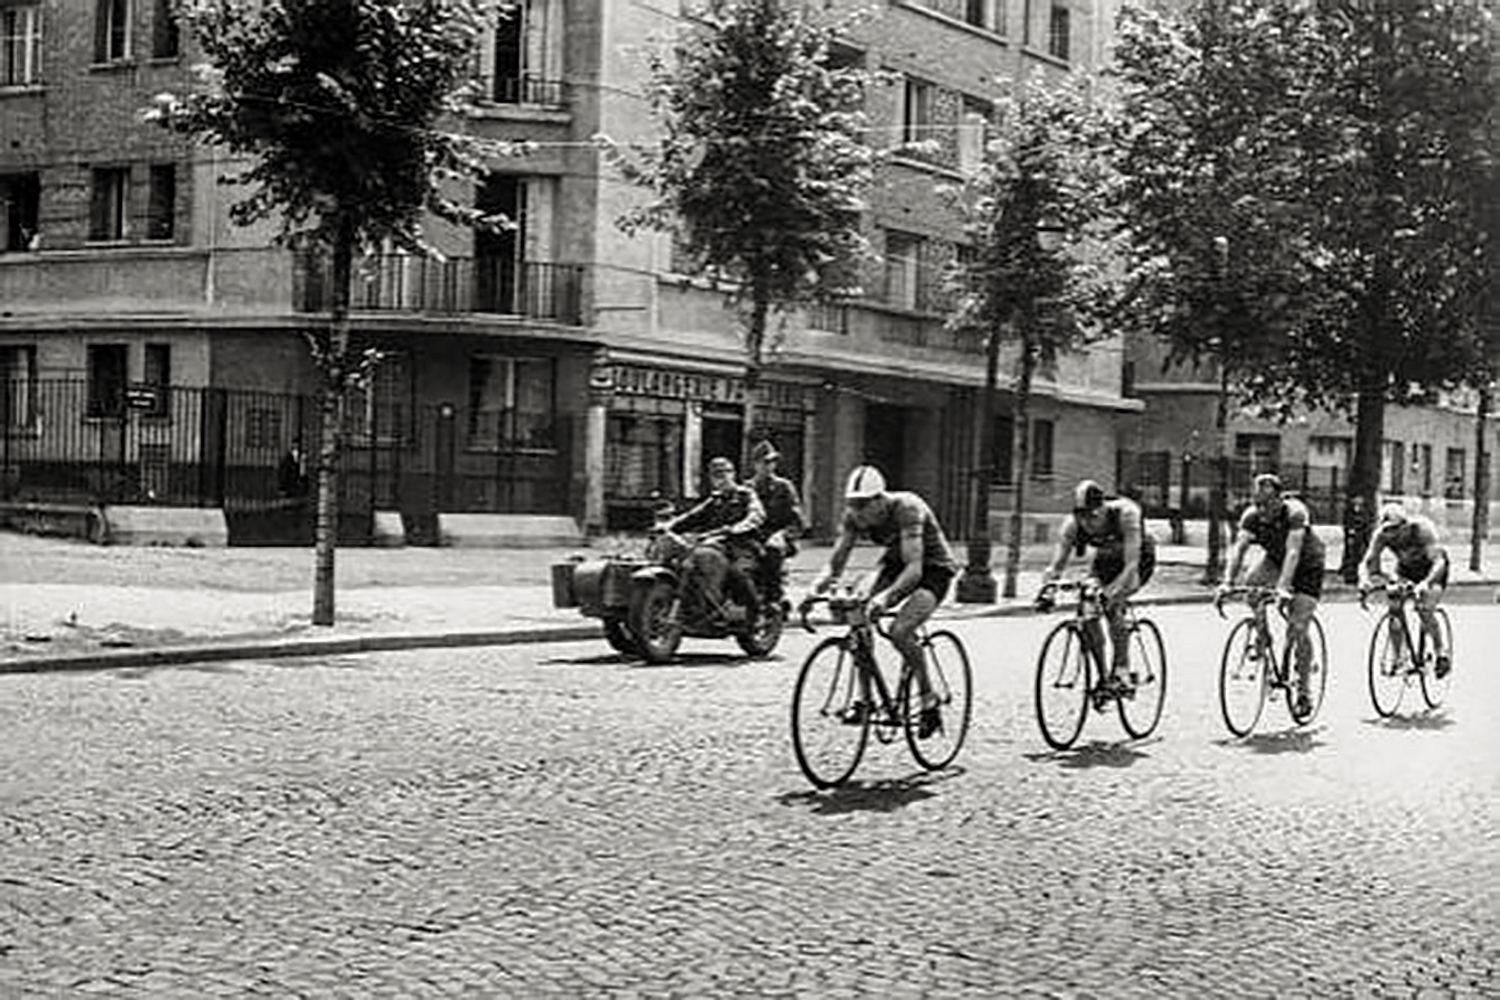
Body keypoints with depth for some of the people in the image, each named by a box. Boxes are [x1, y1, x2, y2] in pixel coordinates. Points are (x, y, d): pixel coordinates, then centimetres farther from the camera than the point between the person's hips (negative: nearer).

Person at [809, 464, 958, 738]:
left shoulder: (906, 509, -33)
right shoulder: (854, 516, -14)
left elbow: (914, 568, -40)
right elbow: (836, 561, -13)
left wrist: (886, 596, -55)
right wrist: (816, 588, -34)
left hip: (933, 567, -6)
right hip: (896, 561, 6)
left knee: (899, 630, -28)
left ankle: (930, 704, -9)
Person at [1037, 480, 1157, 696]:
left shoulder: (1125, 514, -38)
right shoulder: (1073, 524, -26)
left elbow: (1131, 564, -43)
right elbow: (1057, 564, -24)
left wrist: (1111, 592, -57)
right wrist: (1046, 589, -44)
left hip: (1139, 559, -4)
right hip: (1106, 560, 4)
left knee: (1112, 605, -30)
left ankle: (1121, 672, -20)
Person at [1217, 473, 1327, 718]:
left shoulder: (1295, 512, -33)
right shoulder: (1252, 516, -20)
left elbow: (1293, 551, -42)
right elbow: (1238, 548, -27)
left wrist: (1283, 588, -53)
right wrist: (1227, 582, -42)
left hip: (1307, 564, -5)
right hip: (1275, 559, 5)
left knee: (1297, 629, -14)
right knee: (1250, 583, -26)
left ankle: (1304, 693, -3)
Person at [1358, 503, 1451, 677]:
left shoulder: (1422, 529, -37)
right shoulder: (1381, 535, -25)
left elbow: (1439, 561, -44)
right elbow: (1367, 562, -24)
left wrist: (1426, 583, -61)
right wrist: (1365, 580, -47)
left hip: (1431, 569, -4)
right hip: (1406, 568, 4)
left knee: (1425, 611, -24)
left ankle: (1441, 653, -3)